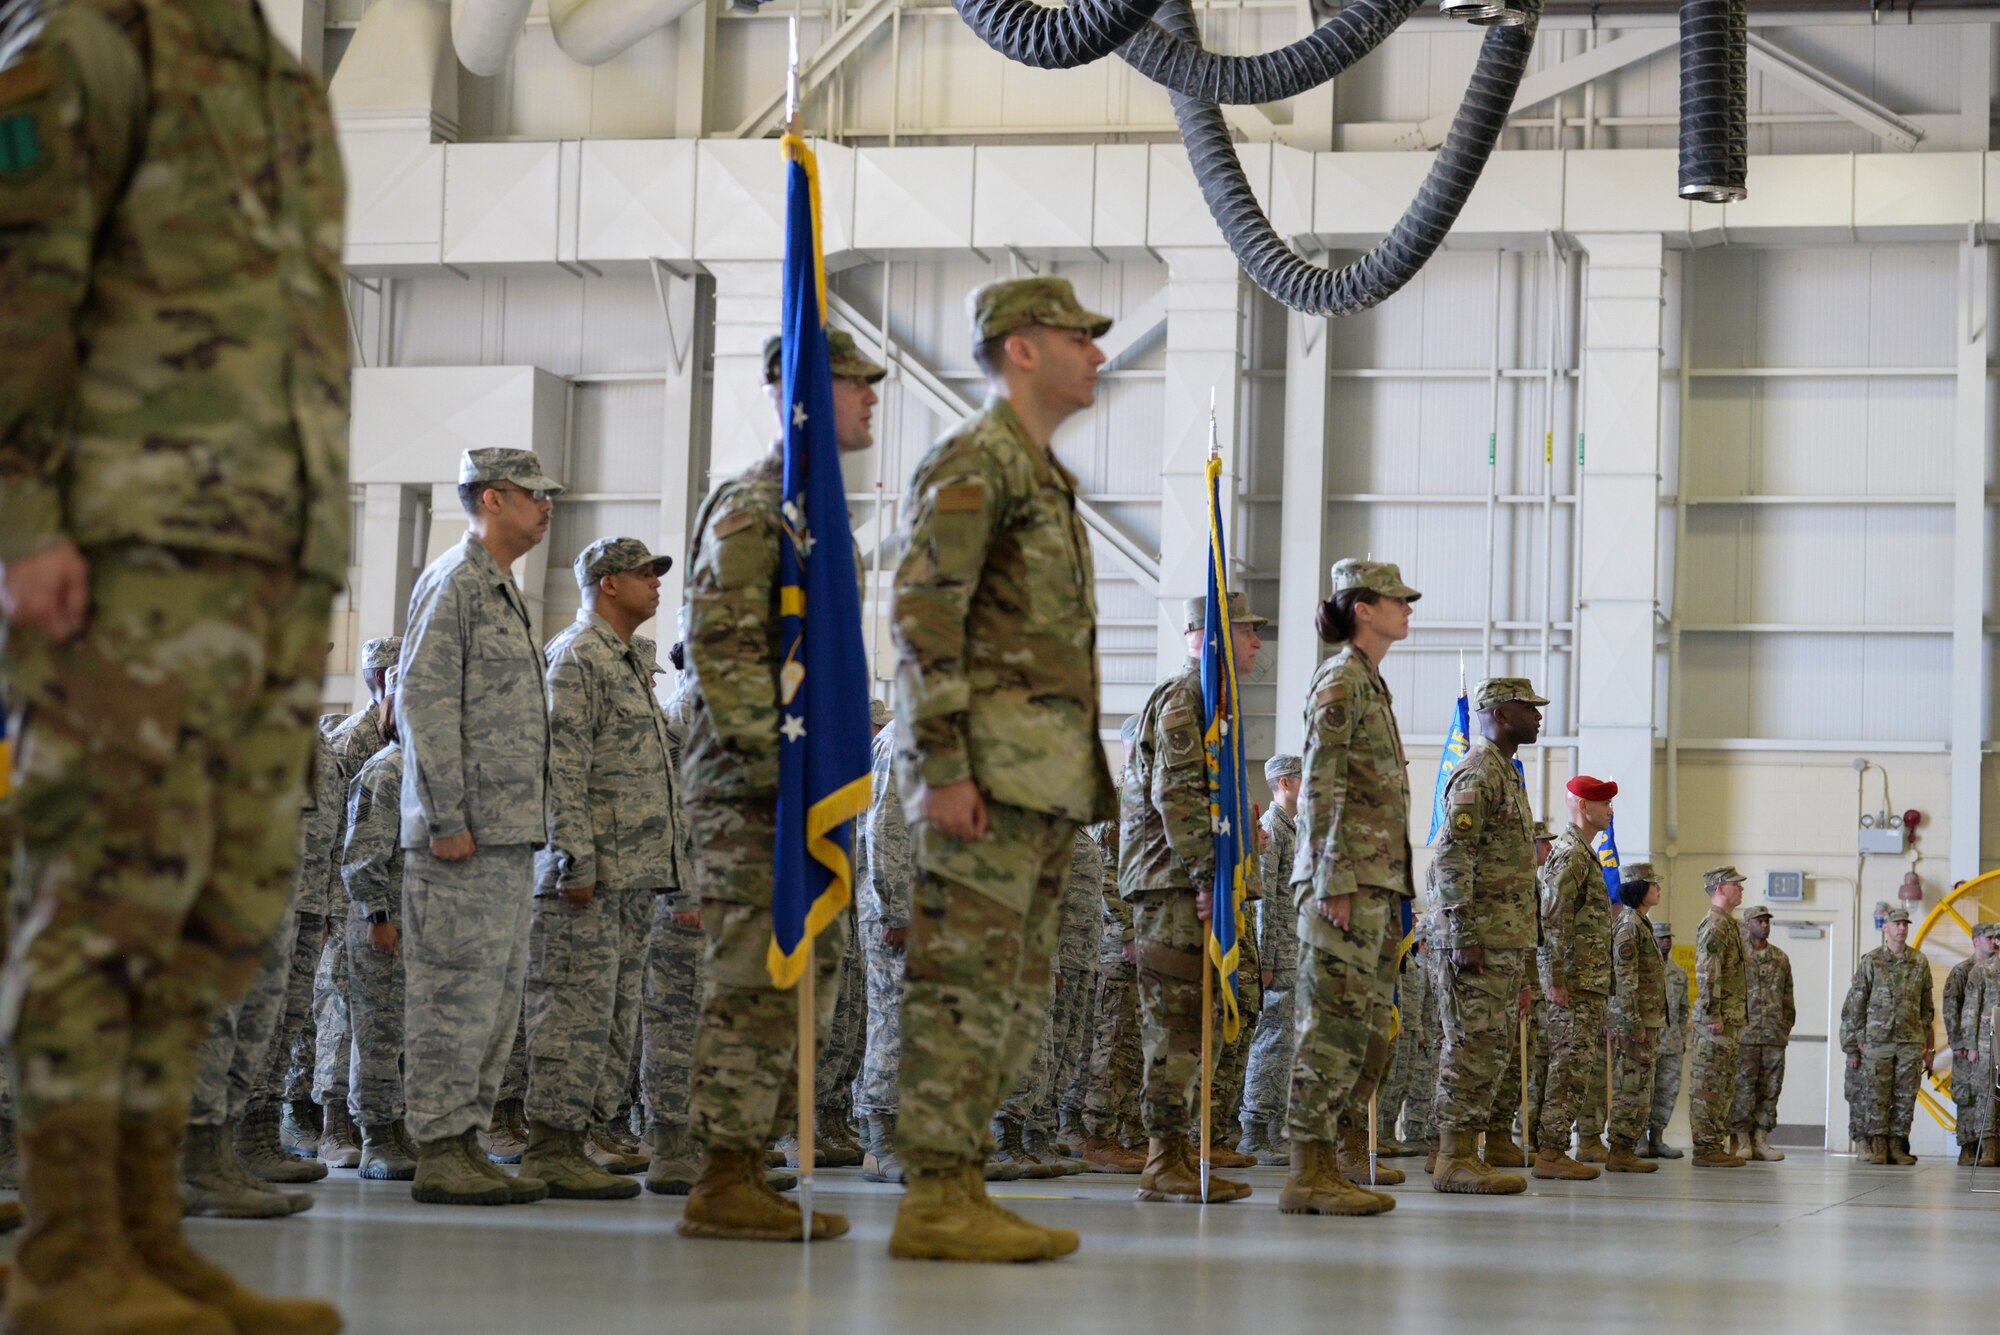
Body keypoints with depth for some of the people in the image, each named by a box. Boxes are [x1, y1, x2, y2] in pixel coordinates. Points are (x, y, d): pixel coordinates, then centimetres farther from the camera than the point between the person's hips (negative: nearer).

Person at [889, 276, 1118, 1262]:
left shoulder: (1043, 477, 23)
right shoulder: (971, 462, -7)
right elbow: (922, 615, -15)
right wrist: (943, 766, -22)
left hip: (1044, 775, 10)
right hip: (989, 768, -10)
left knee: (1015, 990, 9)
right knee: (965, 980, -11)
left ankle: (959, 1193, 12)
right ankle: (936, 1200, -11)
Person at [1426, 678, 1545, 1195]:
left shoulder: (1505, 774, 22)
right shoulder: (1478, 774, -10)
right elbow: (1452, 858, -18)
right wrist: (1464, 935, -24)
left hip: (1506, 939, 10)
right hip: (1482, 935, -10)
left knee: (1490, 1047, 9)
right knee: (1476, 1045, -11)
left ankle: (1462, 1154, 12)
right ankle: (1455, 1158, -11)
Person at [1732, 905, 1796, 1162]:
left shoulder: (1780, 958, 15)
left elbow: (1787, 998, 19)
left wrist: (1787, 1027, 12)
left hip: (1775, 1037, 5)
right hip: (1744, 1035, -5)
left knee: (1770, 1090, 4)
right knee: (1742, 1090, -5)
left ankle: (1760, 1141, 8)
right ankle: (1741, 1141, -1)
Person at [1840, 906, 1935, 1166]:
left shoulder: (1920, 962, 8)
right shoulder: (1871, 961, 0)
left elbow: (1926, 1007, 14)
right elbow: (1853, 1006, 1)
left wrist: (1927, 1046, 10)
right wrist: (1851, 1047, -2)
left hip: (1910, 1043, 2)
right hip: (1876, 1042, -2)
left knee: (1905, 1098, 2)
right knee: (1875, 1097, -3)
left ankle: (1896, 1146, 8)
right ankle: (1877, 1147, 4)